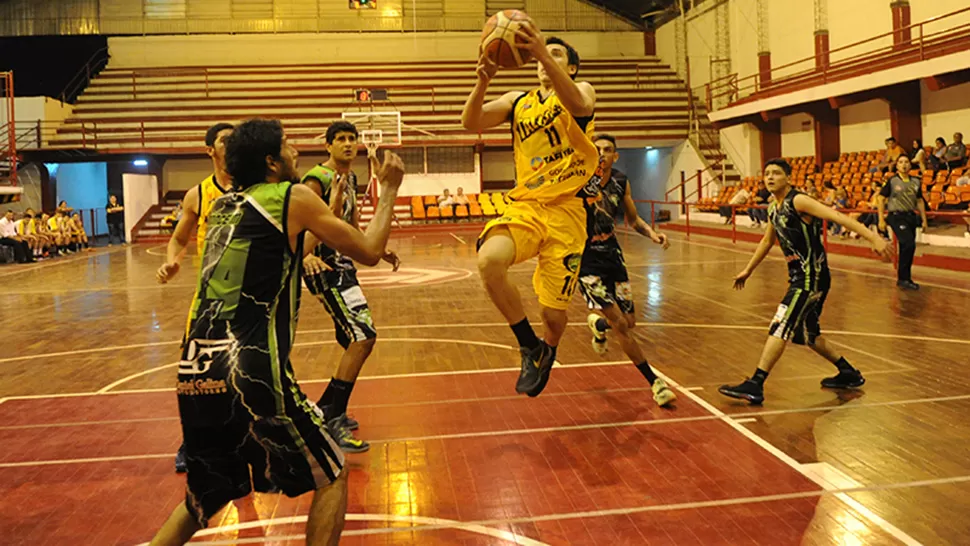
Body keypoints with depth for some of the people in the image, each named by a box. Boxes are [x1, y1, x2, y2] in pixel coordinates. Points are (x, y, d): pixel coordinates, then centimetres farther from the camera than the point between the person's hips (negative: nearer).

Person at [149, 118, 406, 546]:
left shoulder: (223, 206, 19)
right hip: (249, 374, -7)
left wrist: (319, 229, 42)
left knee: (204, 497, 27)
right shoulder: (293, 196, 0)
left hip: (194, 377, 7)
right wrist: (389, 189, 18)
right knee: (331, 477, 14)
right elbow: (369, 253, 7)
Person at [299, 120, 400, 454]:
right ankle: (329, 417, -14)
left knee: (356, 339, 14)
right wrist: (306, 255, -41)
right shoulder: (317, 179, -14)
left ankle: (329, 413, 28)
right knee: (363, 336, -19)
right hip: (323, 266, -10)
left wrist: (382, 252, 20)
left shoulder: (350, 178, 13)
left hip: (343, 263, 10)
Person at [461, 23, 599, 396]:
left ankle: (547, 353, 38)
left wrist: (545, 54, -36)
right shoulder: (518, 101, 15)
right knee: (488, 260, -29)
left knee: (554, 313, -2)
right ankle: (530, 347, -7)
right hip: (525, 207, 3)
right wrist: (483, 81, -19)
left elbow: (578, 105, -22)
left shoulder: (582, 90, 5)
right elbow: (471, 122, 0)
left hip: (566, 212, -2)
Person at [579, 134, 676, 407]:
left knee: (629, 321, 10)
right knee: (620, 325, -10)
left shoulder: (621, 182, 0)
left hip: (613, 254, 6)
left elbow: (633, 219, 12)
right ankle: (654, 381, 2)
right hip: (587, 260, -6)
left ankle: (598, 325, 46)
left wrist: (652, 234, -6)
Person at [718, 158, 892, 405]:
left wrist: (873, 238, -34)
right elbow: (767, 241, 28)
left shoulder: (798, 201, -13)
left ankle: (755, 385, -17)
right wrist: (748, 270, 36)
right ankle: (848, 374, 34)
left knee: (780, 327, -15)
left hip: (811, 277, -10)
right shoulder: (774, 208, 13)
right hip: (800, 276, 10)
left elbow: (837, 216, -24)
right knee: (807, 334, 19)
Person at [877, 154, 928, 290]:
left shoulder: (916, 182, 9)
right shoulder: (892, 181, -5)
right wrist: (881, 219, -10)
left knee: (906, 248, 9)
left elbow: (920, 201, 17)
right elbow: (881, 199, -3)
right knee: (909, 244, -19)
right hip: (897, 216, -5)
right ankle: (903, 278, -11)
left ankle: (904, 279, 20)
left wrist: (924, 219, 13)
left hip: (911, 216, 5)